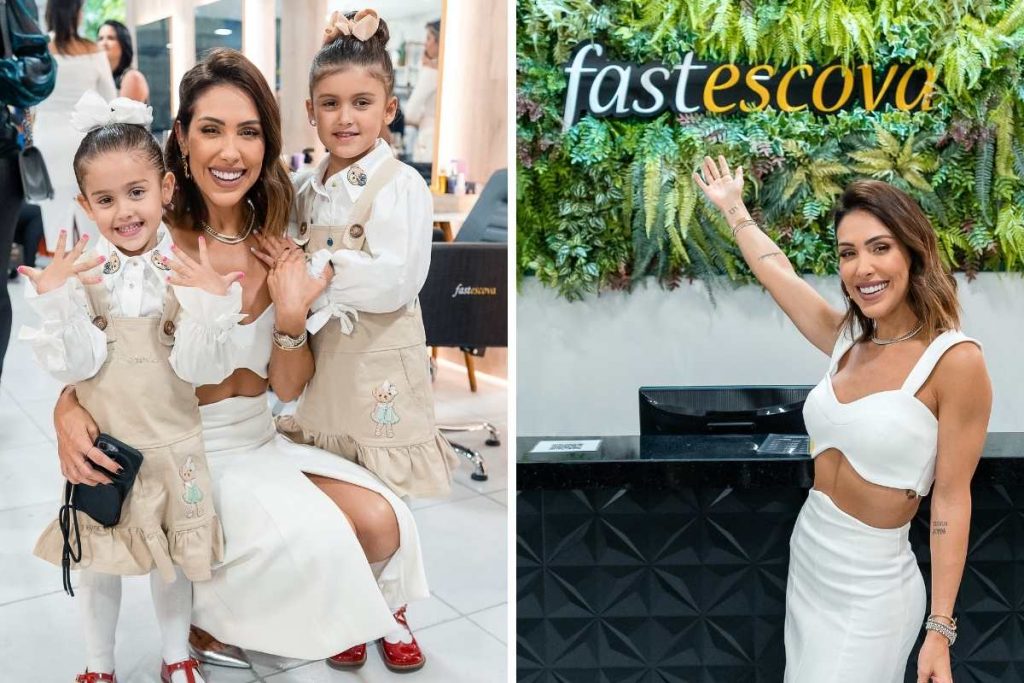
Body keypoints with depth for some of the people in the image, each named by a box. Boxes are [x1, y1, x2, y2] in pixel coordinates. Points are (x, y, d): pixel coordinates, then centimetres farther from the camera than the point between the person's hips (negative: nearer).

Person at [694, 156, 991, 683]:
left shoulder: (955, 360, -16)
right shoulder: (847, 340, 1)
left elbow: (952, 500, -15)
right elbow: (778, 273, 16)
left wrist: (940, 631, -15)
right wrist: (734, 210, 28)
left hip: (870, 587, -6)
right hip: (807, 563, 6)